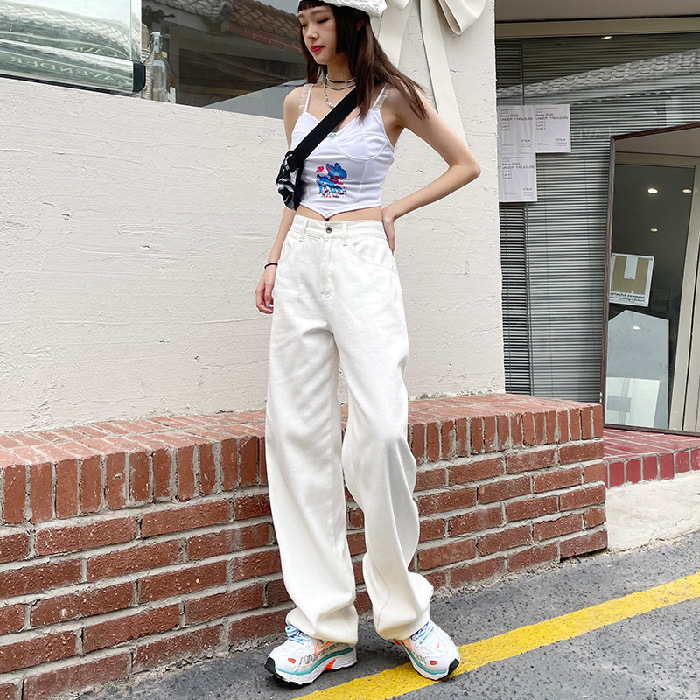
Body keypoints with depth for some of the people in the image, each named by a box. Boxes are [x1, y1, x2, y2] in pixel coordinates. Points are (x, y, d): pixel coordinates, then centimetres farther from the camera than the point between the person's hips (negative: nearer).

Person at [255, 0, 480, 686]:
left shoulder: (392, 96, 3)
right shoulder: (299, 101, 16)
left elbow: (465, 164, 10)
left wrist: (396, 208, 3)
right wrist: (275, 258, 12)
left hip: (362, 259, -4)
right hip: (302, 259, 5)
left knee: (381, 430, -15)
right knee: (298, 431, -3)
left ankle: (404, 611, 5)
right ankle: (325, 624, 5)